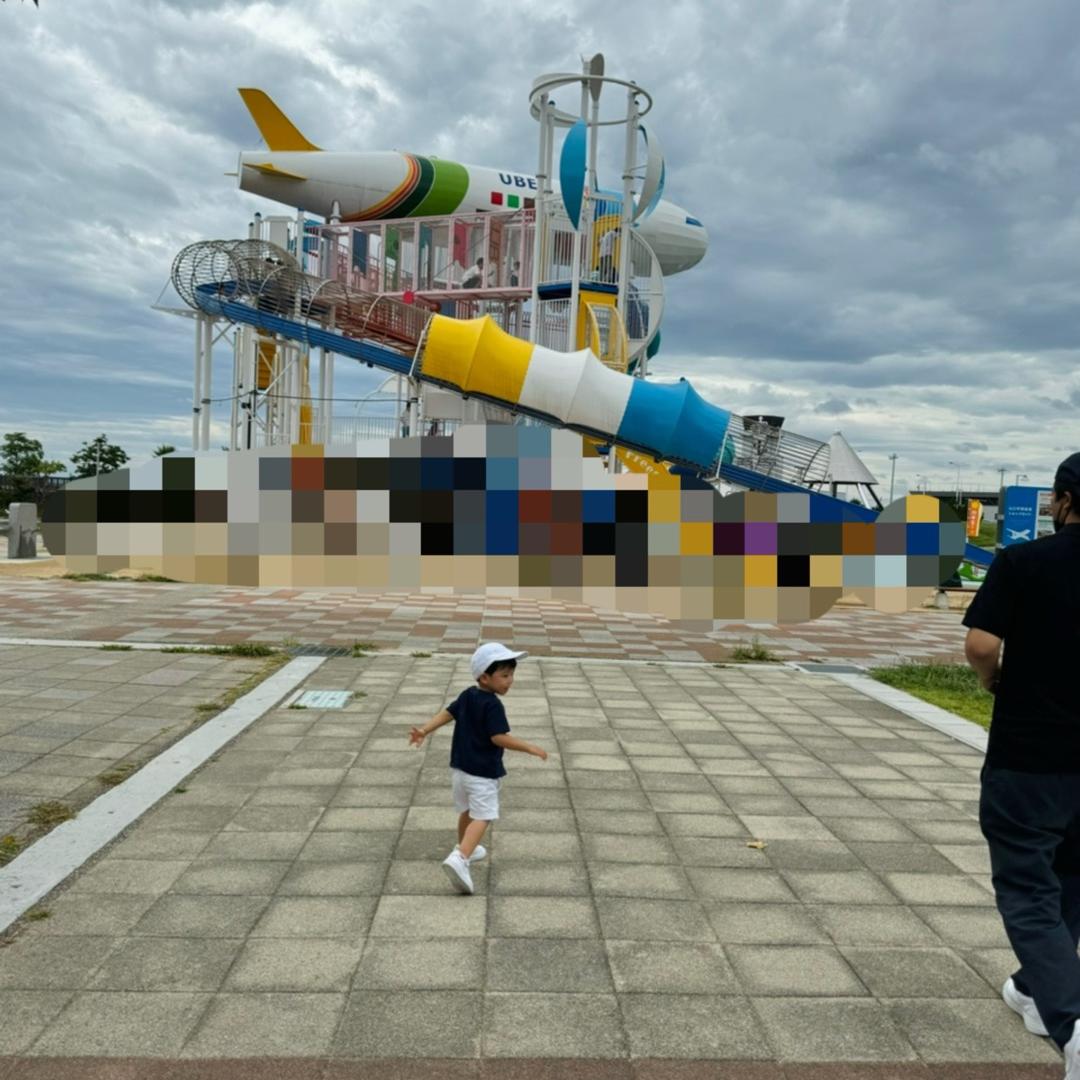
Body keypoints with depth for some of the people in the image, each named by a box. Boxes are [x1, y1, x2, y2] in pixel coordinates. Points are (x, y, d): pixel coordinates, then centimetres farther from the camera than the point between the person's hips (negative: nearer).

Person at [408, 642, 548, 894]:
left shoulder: (467, 696, 5)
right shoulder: (493, 705, -20)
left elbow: (447, 713, 3)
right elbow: (500, 738, -25)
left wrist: (424, 731, 4)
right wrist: (530, 748, -21)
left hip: (460, 767, 9)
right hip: (482, 772, -8)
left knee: (467, 811, 25)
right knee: (483, 817, -9)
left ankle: (465, 849, 41)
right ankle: (459, 858, -26)